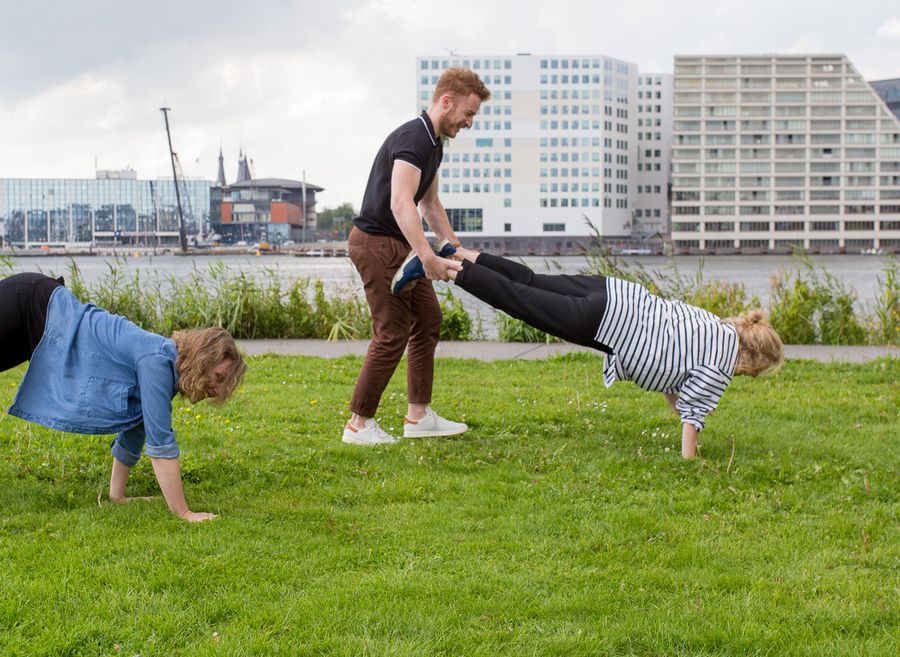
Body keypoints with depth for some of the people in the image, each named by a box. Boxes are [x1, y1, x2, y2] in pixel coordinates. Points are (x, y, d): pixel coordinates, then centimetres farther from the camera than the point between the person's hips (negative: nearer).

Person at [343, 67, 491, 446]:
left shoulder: (434, 143, 11)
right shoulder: (412, 139, -22)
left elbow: (429, 204, 23)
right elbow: (400, 204, -36)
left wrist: (455, 248, 16)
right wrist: (428, 258, -45)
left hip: (399, 244, 10)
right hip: (376, 243, -10)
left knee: (428, 321, 11)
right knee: (393, 333, -9)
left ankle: (418, 417, 16)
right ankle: (359, 425, -1)